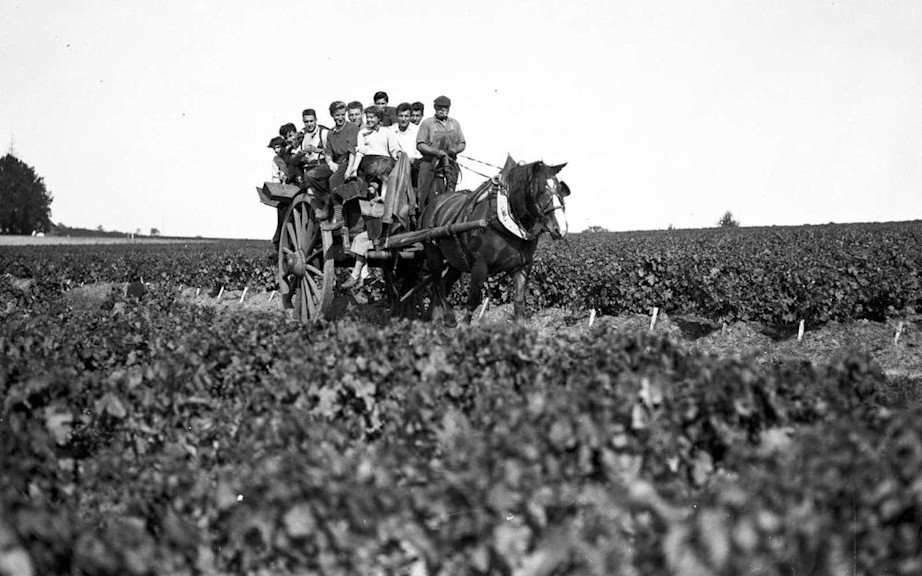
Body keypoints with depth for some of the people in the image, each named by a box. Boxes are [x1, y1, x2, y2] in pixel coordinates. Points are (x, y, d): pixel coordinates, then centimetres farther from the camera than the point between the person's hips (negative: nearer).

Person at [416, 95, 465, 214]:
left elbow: (462, 143, 18)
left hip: (450, 166, 4)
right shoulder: (427, 123, 4)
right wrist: (436, 152, -17)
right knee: (431, 198, -11)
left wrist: (456, 150, -6)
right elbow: (420, 145, -3)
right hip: (430, 164, -4)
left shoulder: (455, 124, 17)